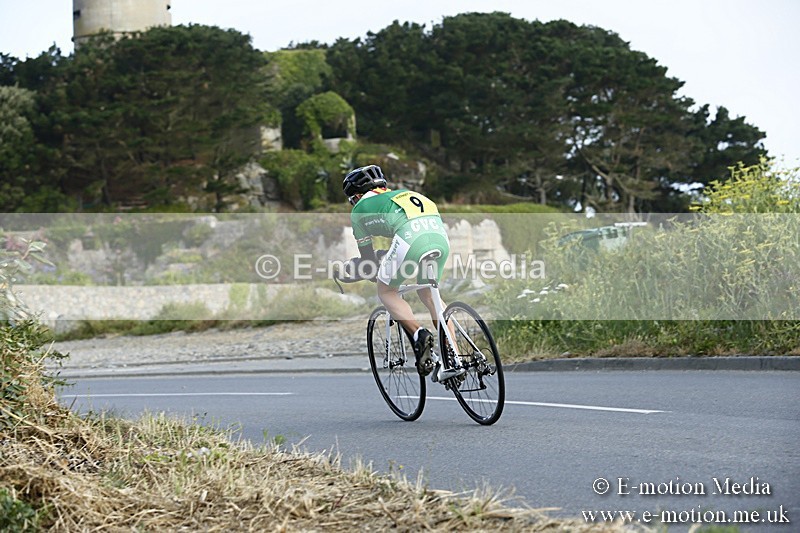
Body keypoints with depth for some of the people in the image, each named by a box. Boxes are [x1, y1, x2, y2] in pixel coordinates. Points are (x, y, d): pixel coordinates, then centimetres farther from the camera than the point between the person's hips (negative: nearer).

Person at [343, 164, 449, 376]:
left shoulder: (360, 209, 24)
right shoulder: (403, 193, 39)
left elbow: (367, 255, 30)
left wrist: (379, 275, 48)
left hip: (411, 239, -6)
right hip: (441, 236, 6)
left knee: (386, 292, 16)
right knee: (427, 293, 25)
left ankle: (419, 334, -6)